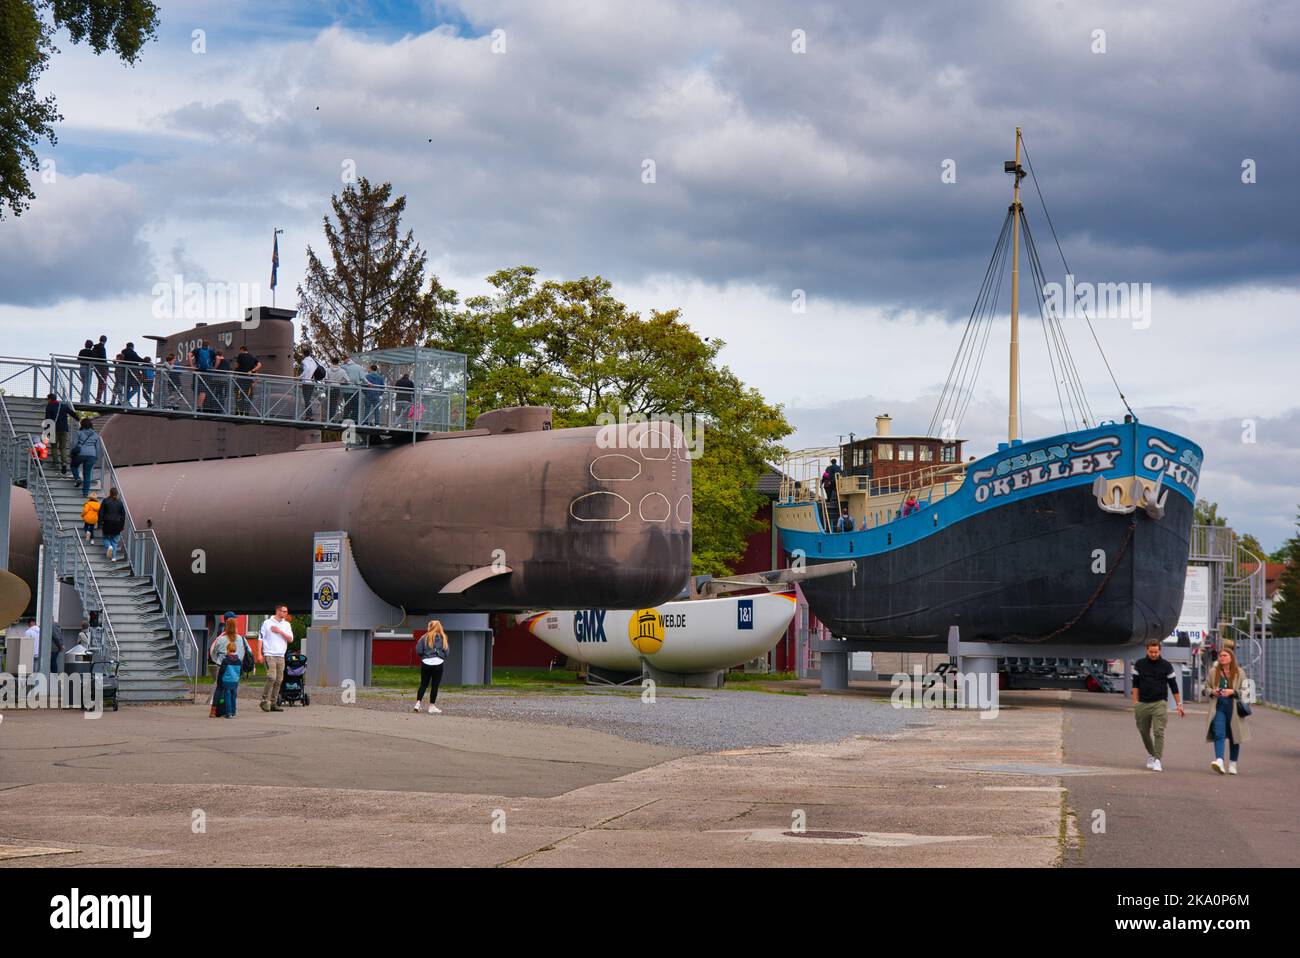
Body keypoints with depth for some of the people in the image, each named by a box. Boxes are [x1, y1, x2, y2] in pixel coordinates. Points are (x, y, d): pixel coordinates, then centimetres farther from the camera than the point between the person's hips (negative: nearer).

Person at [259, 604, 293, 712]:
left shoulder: (286, 625, 14)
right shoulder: (267, 623, 2)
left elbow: (290, 639, 5)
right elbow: (260, 638, 2)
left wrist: (280, 631, -7)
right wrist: (260, 654, -5)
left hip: (281, 656, 5)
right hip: (269, 655, -5)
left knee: (278, 680, 3)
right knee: (271, 677, -18)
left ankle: (273, 703, 9)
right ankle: (265, 700, -10)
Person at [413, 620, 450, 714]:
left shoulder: (425, 638, -2)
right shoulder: (442, 638, -2)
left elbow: (418, 651, -5)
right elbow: (446, 651, -1)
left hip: (425, 663, 1)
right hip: (437, 664, -1)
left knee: (423, 684, 13)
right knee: (435, 686, 5)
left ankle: (418, 703, 6)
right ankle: (432, 707, 7)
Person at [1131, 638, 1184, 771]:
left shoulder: (1166, 666, 1)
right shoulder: (1139, 664, 5)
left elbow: (1173, 686, 5)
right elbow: (1135, 685, 10)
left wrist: (1179, 705, 3)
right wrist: (1135, 703, 3)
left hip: (1159, 704, -3)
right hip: (1143, 704, 3)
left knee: (1159, 732, -13)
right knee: (1144, 731, 12)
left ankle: (1157, 760, -15)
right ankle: (1151, 754, 34)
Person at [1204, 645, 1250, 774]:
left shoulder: (1239, 673, 1)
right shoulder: (1213, 672, 6)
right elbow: (1206, 688, 14)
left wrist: (1232, 692, -16)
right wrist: (1212, 691, -8)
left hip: (1234, 708, 0)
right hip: (1218, 707, 0)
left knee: (1234, 736, 7)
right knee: (1218, 734, -16)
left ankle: (1232, 765, 18)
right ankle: (1219, 760, -27)